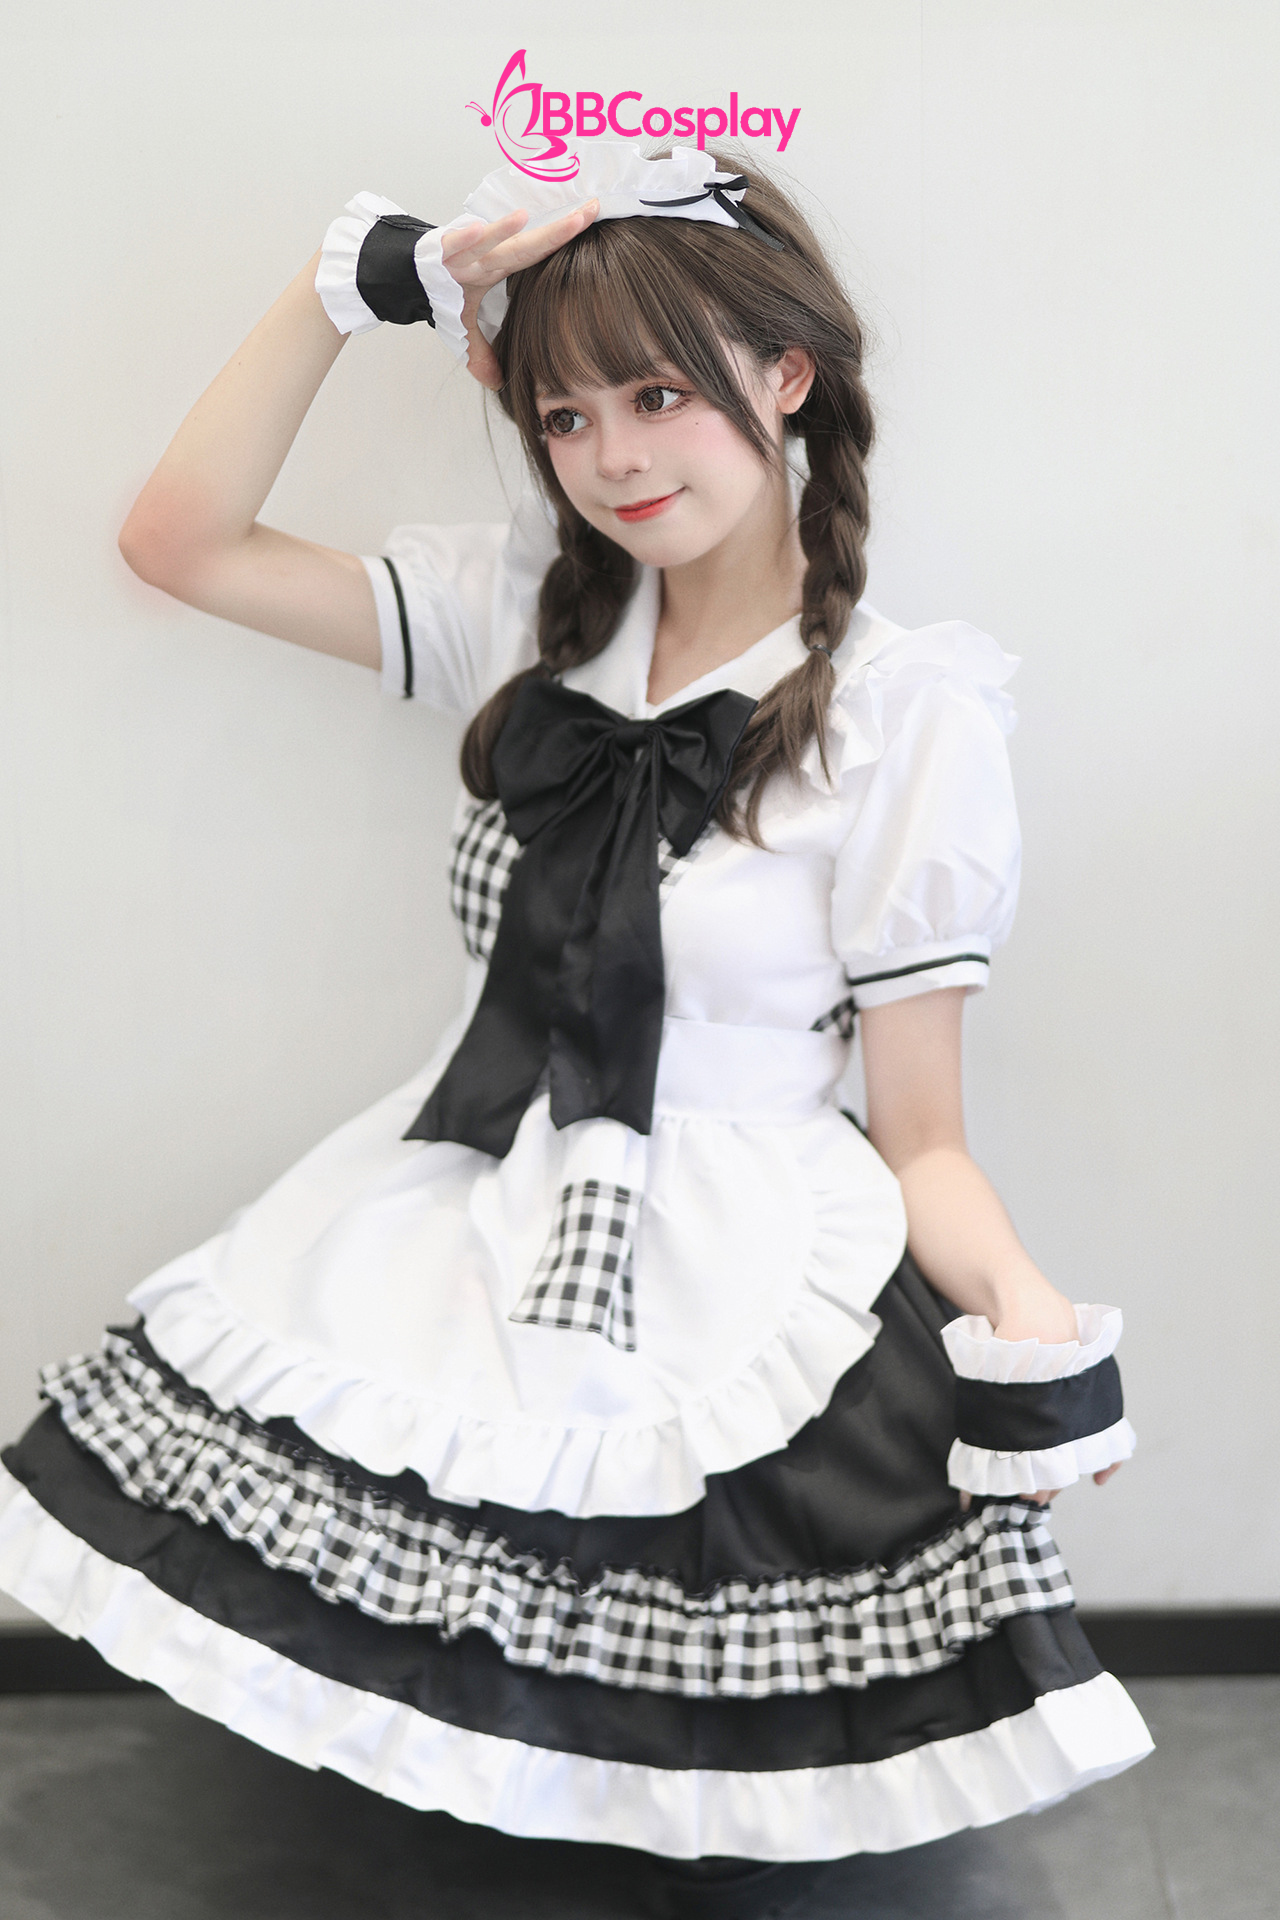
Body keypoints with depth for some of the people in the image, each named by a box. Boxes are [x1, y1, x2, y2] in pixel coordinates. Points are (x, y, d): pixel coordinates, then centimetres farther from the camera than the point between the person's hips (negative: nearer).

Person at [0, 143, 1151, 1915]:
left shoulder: (907, 712, -8)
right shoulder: (533, 614, 5)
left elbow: (922, 1138, -6)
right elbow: (180, 541, 3)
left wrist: (1023, 1304, -26)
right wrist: (358, 285, -2)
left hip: (740, 1301, -4)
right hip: (467, 1238, 4)